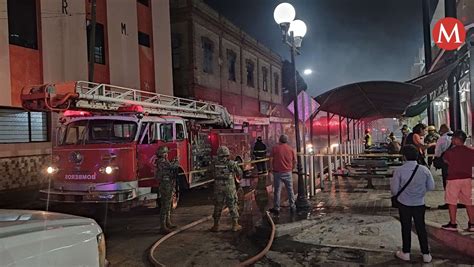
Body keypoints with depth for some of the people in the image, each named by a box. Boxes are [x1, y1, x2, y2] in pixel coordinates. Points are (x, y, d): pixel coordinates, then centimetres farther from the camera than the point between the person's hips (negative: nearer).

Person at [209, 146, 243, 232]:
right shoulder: (232, 163, -9)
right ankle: (235, 225, 12)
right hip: (230, 188, -2)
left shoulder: (214, 163, -4)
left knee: (218, 206, 13)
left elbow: (210, 171, 9)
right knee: (233, 206, 10)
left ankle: (216, 225, 17)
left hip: (218, 188, 2)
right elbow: (240, 173, 1)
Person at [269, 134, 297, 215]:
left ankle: (276, 208, 10)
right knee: (290, 190, 13)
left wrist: (273, 168, 11)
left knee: (277, 191, 5)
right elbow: (295, 162, 5)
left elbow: (271, 160, -4)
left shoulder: (275, 148, -5)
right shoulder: (291, 149, 1)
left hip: (278, 172, -2)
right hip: (288, 172, 2)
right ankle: (292, 207, 19)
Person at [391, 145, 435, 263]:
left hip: (404, 204, -2)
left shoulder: (399, 171, -16)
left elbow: (394, 190, -10)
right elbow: (431, 187, 1)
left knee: (406, 228, 12)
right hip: (419, 204, 2)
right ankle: (426, 254, 21)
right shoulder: (424, 170, -8)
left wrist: (396, 193, 12)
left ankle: (405, 253, 24)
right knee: (421, 228, 14)